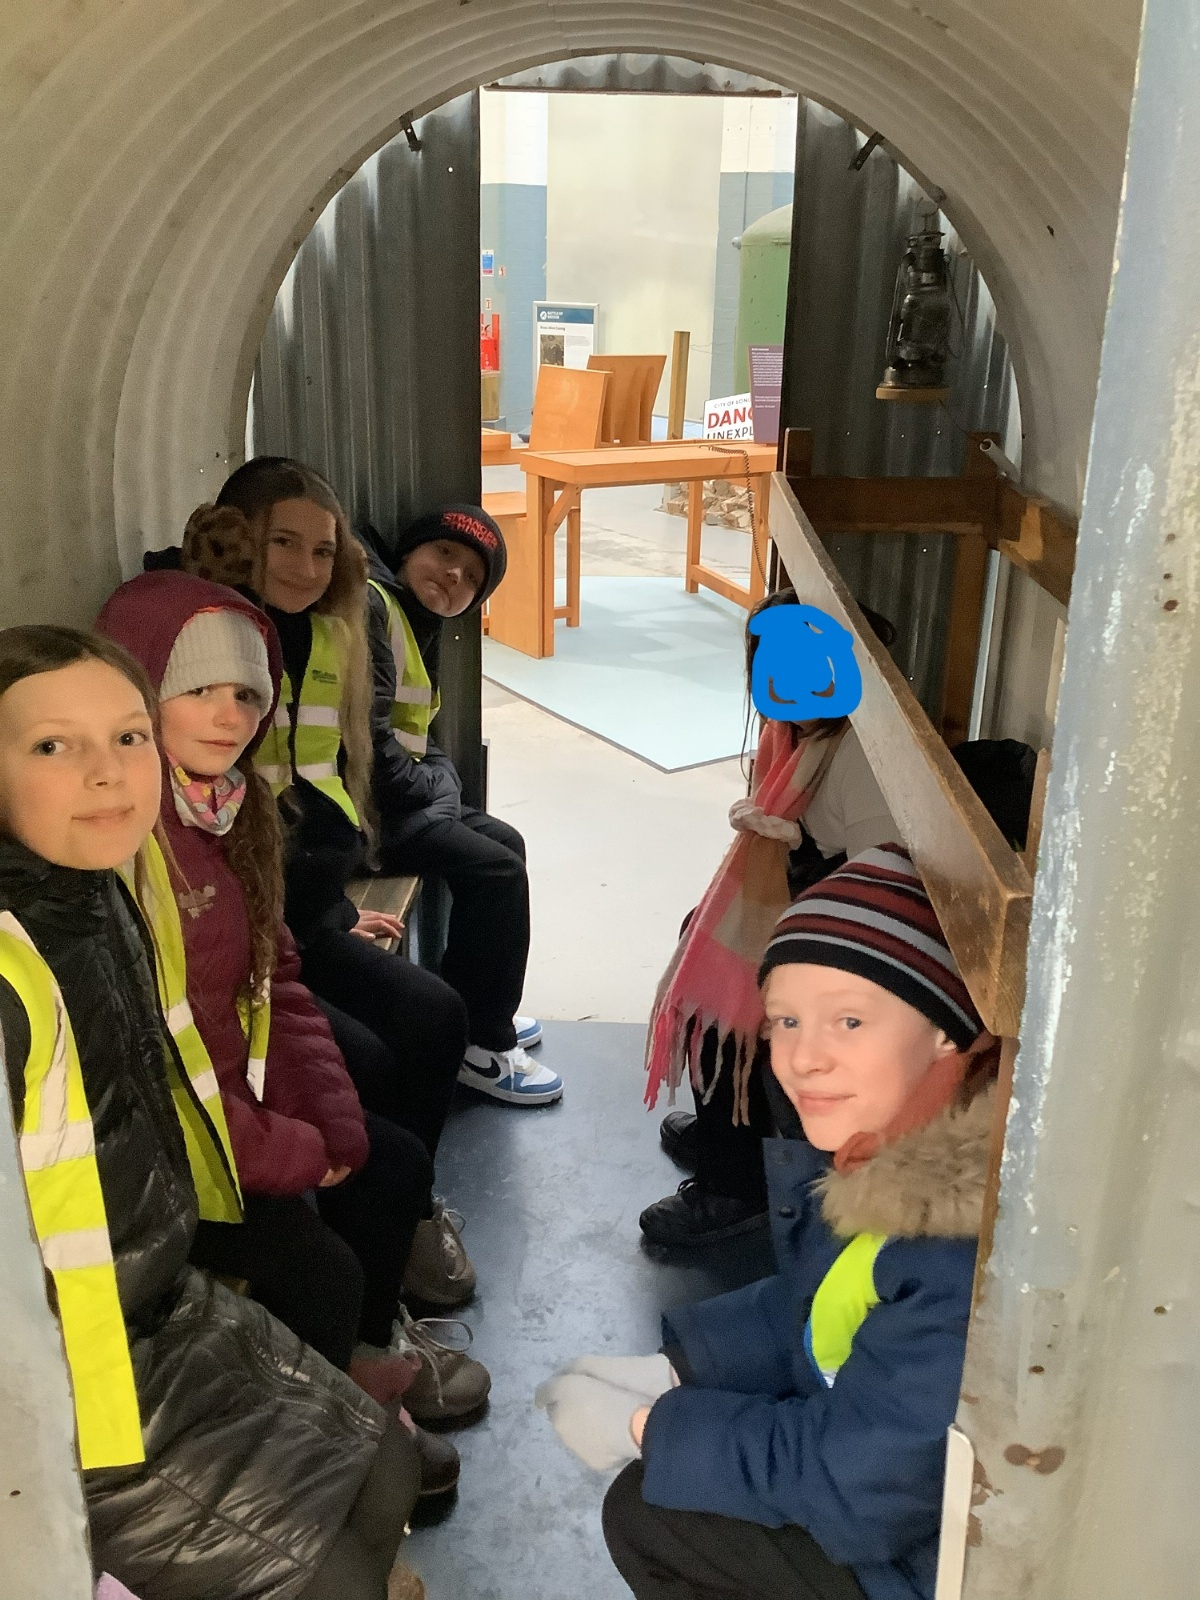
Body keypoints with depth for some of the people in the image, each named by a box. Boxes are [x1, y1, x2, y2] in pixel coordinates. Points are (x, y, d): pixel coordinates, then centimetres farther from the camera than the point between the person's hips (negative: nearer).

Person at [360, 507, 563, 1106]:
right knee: (497, 870, -13)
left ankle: (480, 1009, 25)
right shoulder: (369, 603, -15)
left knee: (504, 843, 16)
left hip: (398, 796, 11)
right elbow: (368, 739, -22)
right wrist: (431, 788, -8)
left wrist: (436, 785, 0)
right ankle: (478, 1045, 0)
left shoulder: (418, 628, 19)